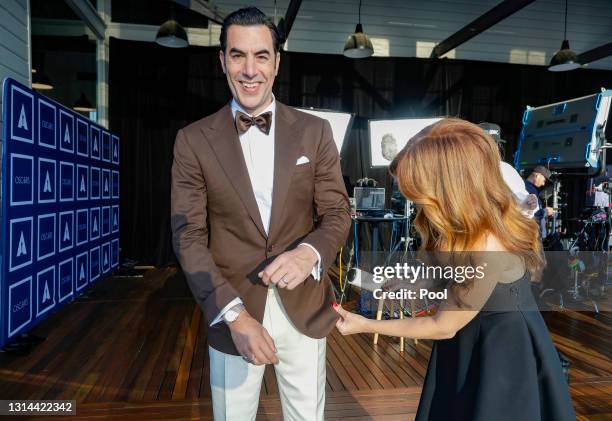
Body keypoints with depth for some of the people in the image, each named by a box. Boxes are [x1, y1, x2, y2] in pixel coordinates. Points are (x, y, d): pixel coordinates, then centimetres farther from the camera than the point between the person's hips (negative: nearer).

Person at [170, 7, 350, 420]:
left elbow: (337, 212, 0)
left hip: (304, 307, 1)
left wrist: (309, 252, -23)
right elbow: (189, 236, -7)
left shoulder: (315, 131, -1)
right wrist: (234, 314, -18)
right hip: (232, 308, -1)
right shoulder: (194, 140, -4)